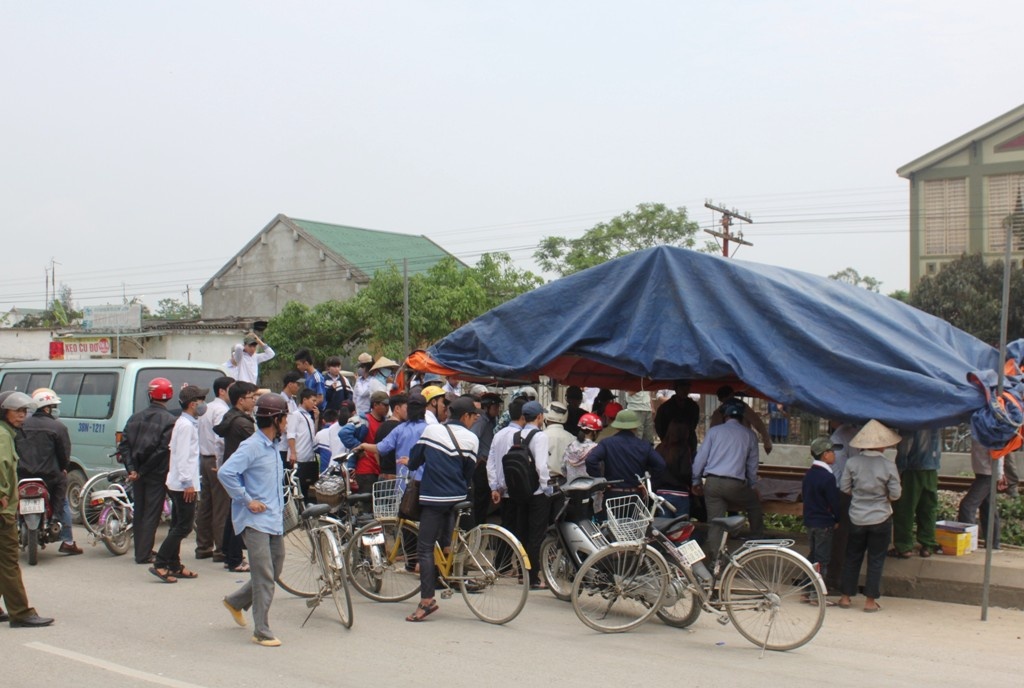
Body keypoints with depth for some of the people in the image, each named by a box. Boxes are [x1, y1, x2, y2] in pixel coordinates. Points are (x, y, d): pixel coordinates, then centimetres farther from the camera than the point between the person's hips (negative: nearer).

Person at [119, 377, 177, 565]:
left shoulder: (136, 417, 7)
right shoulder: (170, 420, -11)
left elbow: (124, 444, 1)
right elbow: (164, 449, -18)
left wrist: (131, 468, -4)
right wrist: (144, 469, -11)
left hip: (138, 473, 5)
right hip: (157, 474, -5)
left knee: (139, 512, 15)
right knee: (151, 513, 1)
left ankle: (141, 551, 24)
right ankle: (144, 554, 1)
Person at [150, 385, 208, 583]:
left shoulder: (187, 423, 16)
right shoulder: (186, 425, -15)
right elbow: (182, 455, -21)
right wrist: (188, 483, -22)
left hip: (178, 483, 11)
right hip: (184, 484, -11)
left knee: (178, 525, 12)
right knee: (184, 526, -9)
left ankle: (174, 566, 17)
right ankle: (159, 564, -9)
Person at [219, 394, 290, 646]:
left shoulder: (274, 446, 14)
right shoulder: (251, 447, -15)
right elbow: (225, 473, -26)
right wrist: (247, 500, -20)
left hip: (274, 520, 9)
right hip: (255, 521, -9)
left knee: (274, 571, 16)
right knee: (264, 578, -7)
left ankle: (236, 602, 35)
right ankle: (262, 632, 2)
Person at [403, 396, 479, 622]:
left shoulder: (431, 430, 0)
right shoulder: (470, 438, 0)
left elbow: (415, 458, 9)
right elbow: (469, 472, 7)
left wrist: (411, 465, 32)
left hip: (433, 496, -2)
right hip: (457, 499, 2)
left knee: (425, 548, -4)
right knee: (446, 543, 21)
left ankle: (426, 600, -11)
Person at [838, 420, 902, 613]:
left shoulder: (852, 462, -8)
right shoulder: (888, 466, -14)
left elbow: (844, 488, -2)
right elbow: (895, 494, -10)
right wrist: (882, 496, 9)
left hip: (857, 518, 2)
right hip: (880, 519, -2)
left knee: (852, 557, 14)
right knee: (876, 560, 9)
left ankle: (846, 597, 20)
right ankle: (870, 600, 13)